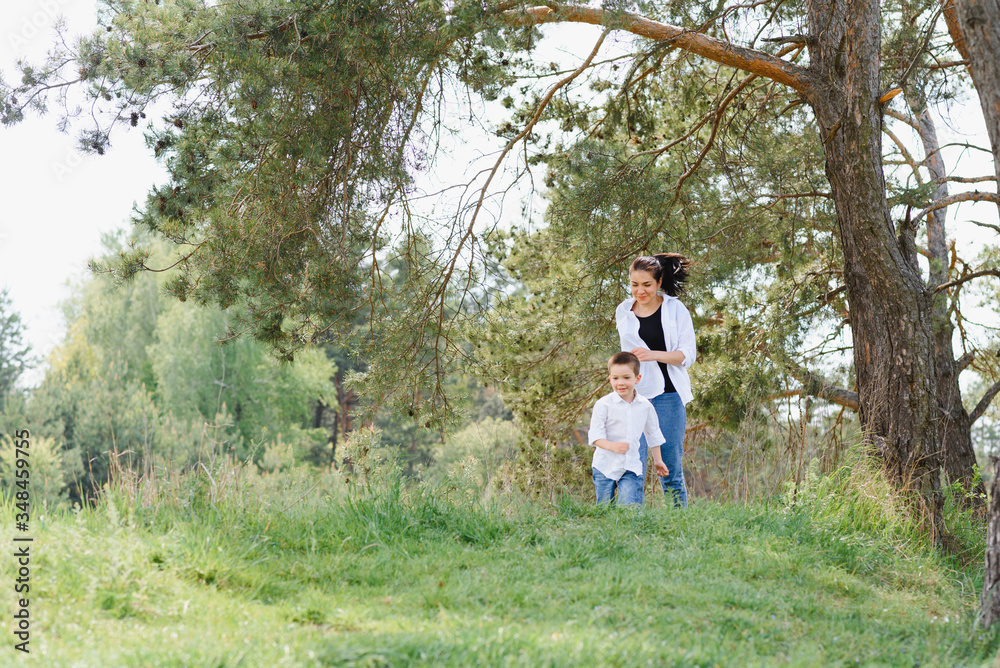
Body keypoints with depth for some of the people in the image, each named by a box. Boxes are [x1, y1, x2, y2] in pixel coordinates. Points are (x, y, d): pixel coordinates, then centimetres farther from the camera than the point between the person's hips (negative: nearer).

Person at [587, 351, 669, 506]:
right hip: (606, 466, -1)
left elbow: (653, 434, 17)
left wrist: (657, 460, 22)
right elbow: (595, 435, -11)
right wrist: (613, 446, -28)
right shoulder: (603, 405, -9)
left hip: (632, 466, 2)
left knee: (629, 505, -13)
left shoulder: (645, 405, 3)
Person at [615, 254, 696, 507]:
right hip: (633, 396, 2)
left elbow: (688, 355, -4)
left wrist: (653, 355, -18)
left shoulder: (675, 310, 1)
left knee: (671, 468, 1)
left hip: (668, 395, -2)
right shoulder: (623, 312, 10)